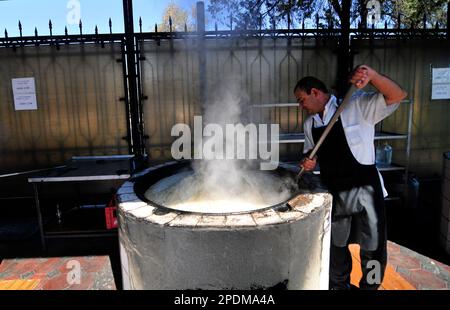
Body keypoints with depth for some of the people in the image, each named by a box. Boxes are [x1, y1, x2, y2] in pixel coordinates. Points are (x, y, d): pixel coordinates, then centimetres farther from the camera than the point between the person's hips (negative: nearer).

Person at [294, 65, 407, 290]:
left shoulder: (356, 106, -10)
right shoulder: (309, 124, 7)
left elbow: (397, 96, -17)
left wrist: (371, 74, -31)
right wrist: (308, 162, -5)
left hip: (365, 190, -5)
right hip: (333, 193, 5)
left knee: (373, 249, 12)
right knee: (335, 246, 21)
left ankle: (370, 286, 37)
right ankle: (339, 285, 44)